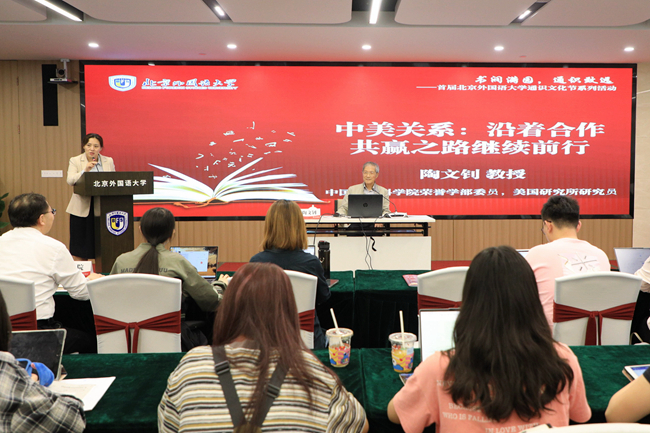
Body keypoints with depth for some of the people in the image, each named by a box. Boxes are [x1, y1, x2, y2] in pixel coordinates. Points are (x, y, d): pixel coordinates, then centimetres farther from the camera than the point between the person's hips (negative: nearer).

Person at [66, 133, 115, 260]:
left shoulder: (109, 161, 11)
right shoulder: (75, 161, 6)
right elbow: (70, 180, -10)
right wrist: (84, 171, -24)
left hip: (103, 208, 1)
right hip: (82, 209, -1)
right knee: (80, 249, 3)